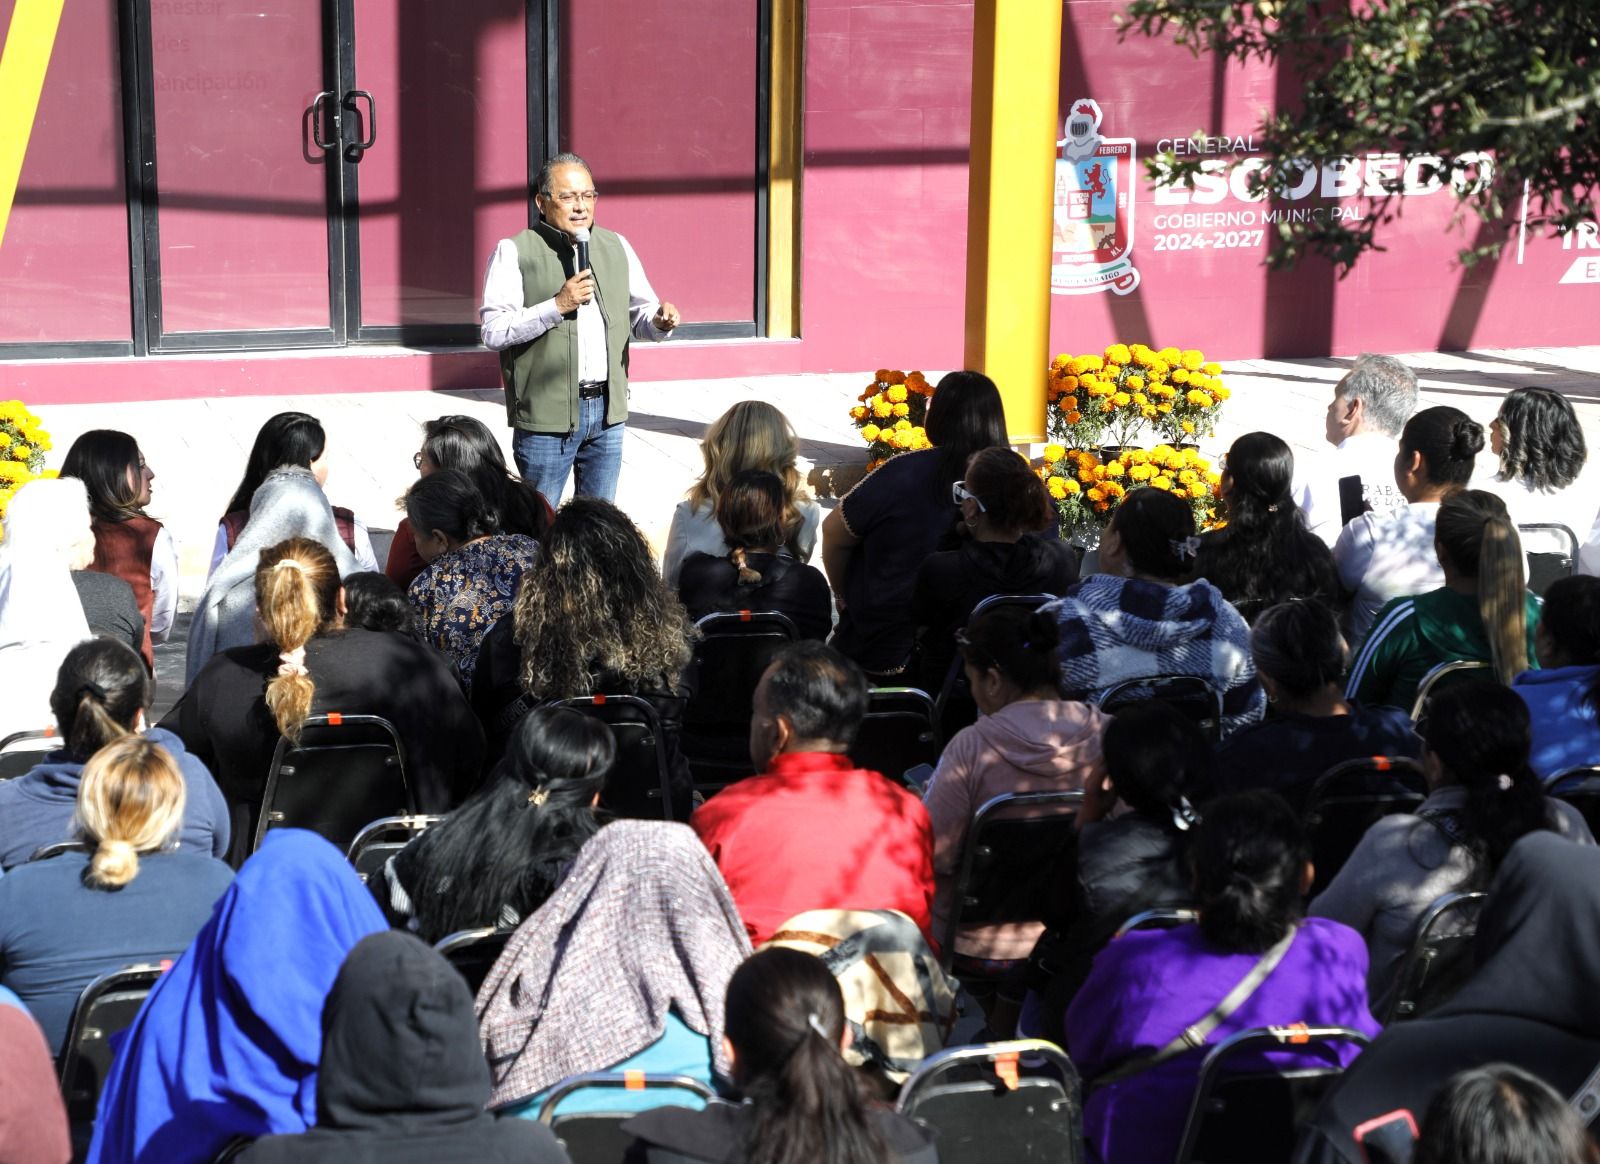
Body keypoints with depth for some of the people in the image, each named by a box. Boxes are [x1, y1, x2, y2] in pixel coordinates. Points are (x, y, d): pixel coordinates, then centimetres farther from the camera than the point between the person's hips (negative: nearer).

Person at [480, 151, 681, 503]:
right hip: (546, 414, -5)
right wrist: (556, 306, -20)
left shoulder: (617, 247, 11)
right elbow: (493, 332, -13)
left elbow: (639, 313, 18)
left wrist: (659, 321, -6)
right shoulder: (514, 252, -5)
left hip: (606, 410, 5)